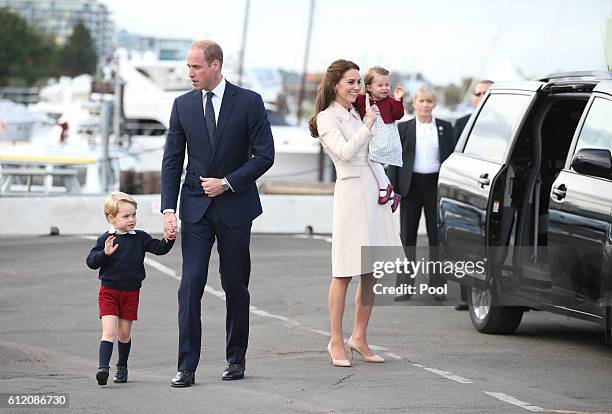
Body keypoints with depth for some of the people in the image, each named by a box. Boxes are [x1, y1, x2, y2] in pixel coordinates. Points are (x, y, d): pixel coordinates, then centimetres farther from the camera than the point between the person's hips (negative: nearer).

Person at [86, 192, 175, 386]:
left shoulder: (140, 238, 2)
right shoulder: (105, 239, -6)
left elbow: (159, 248, -3)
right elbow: (91, 262, -11)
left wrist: (169, 240, -22)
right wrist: (105, 253, -28)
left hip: (131, 292, 3)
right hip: (109, 291, -3)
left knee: (124, 333, 12)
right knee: (109, 331, -14)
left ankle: (122, 367, 29)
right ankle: (103, 368, -20)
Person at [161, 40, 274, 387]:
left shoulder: (249, 102, -5)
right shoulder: (183, 105, 4)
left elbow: (265, 155, -5)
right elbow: (172, 160, 5)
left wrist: (227, 183, -12)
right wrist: (168, 209, -4)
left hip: (234, 206, -2)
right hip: (195, 207, 2)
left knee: (235, 286, 7)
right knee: (191, 283, -7)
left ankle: (236, 360, 20)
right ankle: (187, 367, -8)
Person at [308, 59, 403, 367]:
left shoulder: (356, 114, 18)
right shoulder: (327, 118, -4)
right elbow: (345, 152, -17)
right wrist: (368, 124, -14)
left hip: (375, 191, 8)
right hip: (351, 191, -7)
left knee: (370, 271, 7)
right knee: (345, 272, -5)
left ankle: (359, 338, 15)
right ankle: (336, 343, 1)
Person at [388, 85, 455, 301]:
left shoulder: (445, 128, 7)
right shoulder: (404, 128, 5)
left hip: (435, 184, 0)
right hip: (411, 184, 0)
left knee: (436, 235, 3)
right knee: (407, 235, 2)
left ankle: (437, 284, 9)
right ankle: (405, 287, 5)